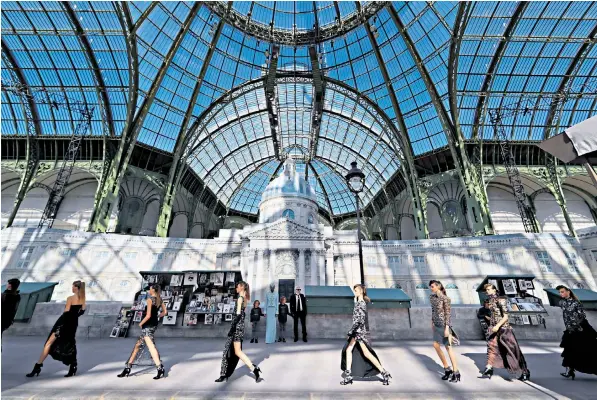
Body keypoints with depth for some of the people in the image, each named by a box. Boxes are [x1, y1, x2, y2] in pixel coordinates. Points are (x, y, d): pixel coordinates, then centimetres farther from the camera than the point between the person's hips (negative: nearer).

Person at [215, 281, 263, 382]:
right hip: (240, 325, 9)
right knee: (229, 350, 16)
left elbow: (238, 314, -21)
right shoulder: (245, 299, 11)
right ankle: (225, 374, 25)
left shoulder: (240, 298, -15)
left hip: (237, 326, -9)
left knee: (237, 351, -3)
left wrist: (232, 327, -18)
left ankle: (254, 368, -5)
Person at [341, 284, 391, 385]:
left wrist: (350, 331, -21)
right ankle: (348, 375, 14)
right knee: (348, 350, 8)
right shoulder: (359, 302, 10)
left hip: (361, 331, -9)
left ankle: (384, 373, 14)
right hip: (357, 331, 9)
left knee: (367, 354, 0)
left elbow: (358, 320, -23)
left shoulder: (361, 304, -18)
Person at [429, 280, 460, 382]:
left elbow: (448, 314, -17)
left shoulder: (445, 298, -18)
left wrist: (447, 328, -18)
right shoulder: (432, 297, 3)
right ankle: (447, 369, 28)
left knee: (448, 348, 2)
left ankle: (456, 373, 16)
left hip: (444, 325, -8)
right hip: (437, 324, 8)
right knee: (436, 345, 12)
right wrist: (432, 322, 13)